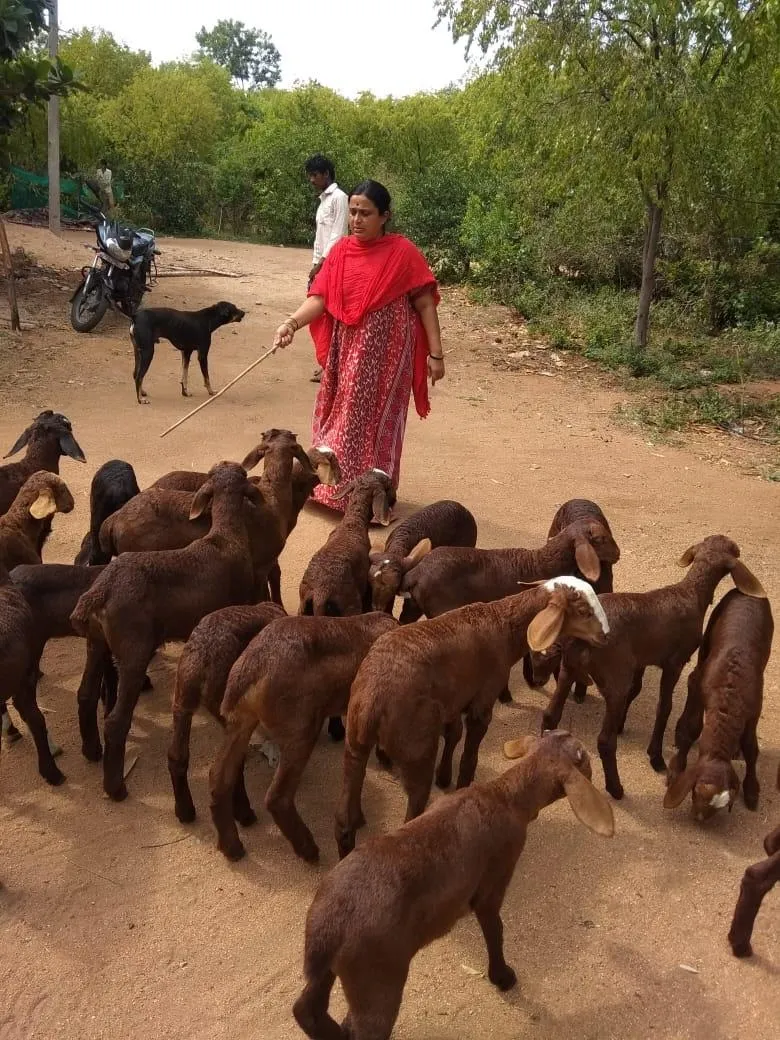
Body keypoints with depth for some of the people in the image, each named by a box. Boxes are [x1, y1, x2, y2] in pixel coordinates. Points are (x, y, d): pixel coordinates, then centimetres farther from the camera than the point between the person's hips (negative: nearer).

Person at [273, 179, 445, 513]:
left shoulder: (402, 252, -9)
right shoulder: (341, 251, 2)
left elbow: (425, 304, -7)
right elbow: (320, 298, -6)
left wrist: (435, 354, -10)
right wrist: (291, 322, -24)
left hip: (386, 352, -4)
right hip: (347, 351, 4)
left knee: (375, 419, 3)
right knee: (343, 415, 13)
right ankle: (334, 484, 28)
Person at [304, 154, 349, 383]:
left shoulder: (339, 197, -10)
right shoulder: (323, 200, 19)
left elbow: (337, 235, -16)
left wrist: (321, 263, -17)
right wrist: (315, 266, 16)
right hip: (322, 266, 9)